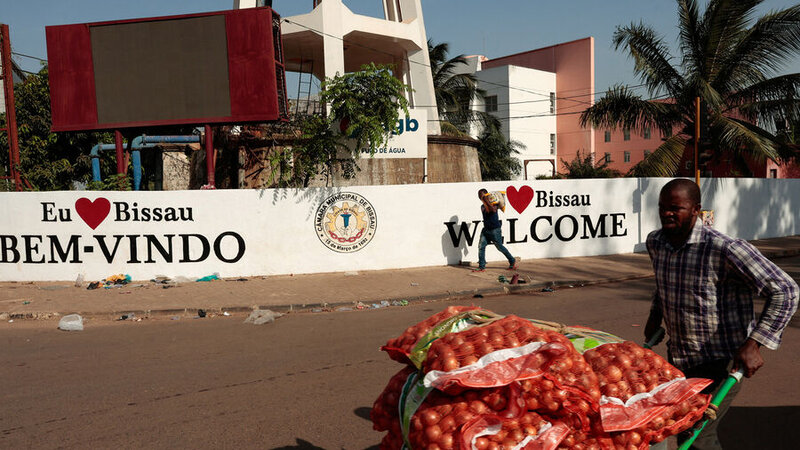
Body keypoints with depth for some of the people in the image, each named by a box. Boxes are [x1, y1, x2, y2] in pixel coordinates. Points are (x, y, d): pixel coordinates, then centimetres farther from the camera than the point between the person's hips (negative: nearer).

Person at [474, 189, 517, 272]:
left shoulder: (493, 203, -12)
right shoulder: (482, 206, 11)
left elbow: (493, 210, -35)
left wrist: (486, 201, -33)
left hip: (495, 229, -7)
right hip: (486, 229, 7)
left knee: (500, 247, 3)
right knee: (481, 246, -3)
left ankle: (512, 261, 23)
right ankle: (482, 267, 1)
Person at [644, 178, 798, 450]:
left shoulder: (723, 249, -24)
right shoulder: (655, 242, -2)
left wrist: (754, 343, -25)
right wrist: (655, 317, 21)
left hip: (722, 363, -7)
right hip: (677, 359, 7)